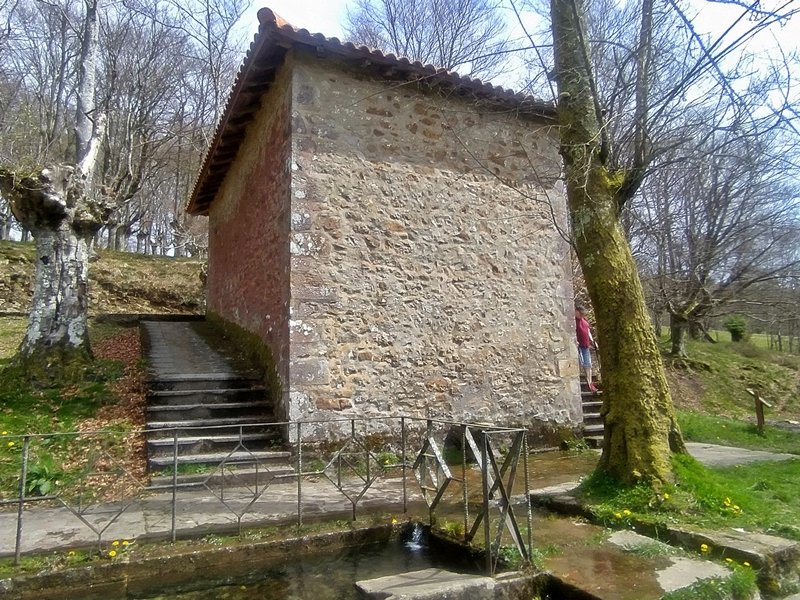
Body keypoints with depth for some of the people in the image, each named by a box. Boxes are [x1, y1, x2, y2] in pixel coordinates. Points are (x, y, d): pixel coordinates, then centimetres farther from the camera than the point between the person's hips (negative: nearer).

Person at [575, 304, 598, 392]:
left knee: (588, 364, 8)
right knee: (580, 363, -11)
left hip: (586, 345, 7)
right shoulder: (573, 320, -6)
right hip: (578, 345, -7)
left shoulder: (584, 320, 16)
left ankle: (590, 383, 14)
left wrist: (592, 341, 15)